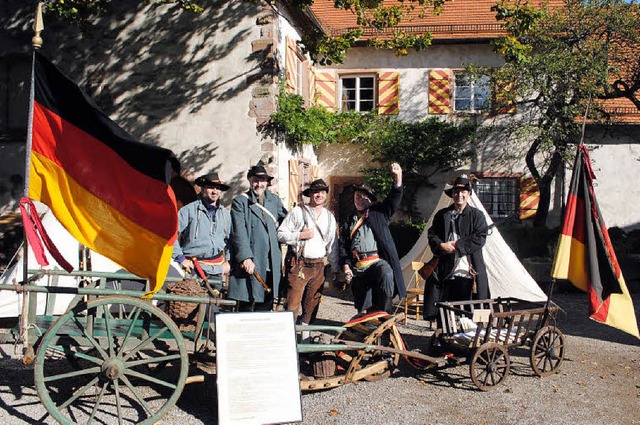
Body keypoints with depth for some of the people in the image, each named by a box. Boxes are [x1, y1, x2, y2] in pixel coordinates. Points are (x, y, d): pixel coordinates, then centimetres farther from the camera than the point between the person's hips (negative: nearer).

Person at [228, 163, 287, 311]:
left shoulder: (274, 200, 16)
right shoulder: (240, 202, 1)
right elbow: (239, 233, -9)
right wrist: (245, 258, -19)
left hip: (272, 264, 5)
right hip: (250, 262, -4)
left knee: (266, 306, 9)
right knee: (246, 306, -2)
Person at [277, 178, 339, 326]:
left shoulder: (330, 217, 15)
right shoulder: (298, 212, 1)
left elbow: (333, 246, 18)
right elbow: (280, 234, -2)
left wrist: (335, 270, 15)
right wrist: (300, 235, -14)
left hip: (318, 266, 5)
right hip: (299, 265, -4)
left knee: (312, 305, 8)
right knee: (292, 305, -9)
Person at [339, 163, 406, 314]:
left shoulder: (378, 213, 13)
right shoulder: (348, 224, 20)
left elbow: (394, 199, -1)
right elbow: (343, 248, 18)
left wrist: (398, 177, -17)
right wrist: (346, 267, 1)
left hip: (378, 261, -3)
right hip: (358, 267, 4)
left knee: (386, 275, -37)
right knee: (363, 309, 4)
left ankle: (384, 313, -26)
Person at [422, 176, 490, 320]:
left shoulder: (477, 215, 6)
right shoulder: (442, 215, 14)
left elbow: (480, 238, -4)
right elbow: (432, 235, 10)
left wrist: (457, 245, -11)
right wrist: (442, 245, -11)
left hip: (469, 270, -2)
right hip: (446, 270, 2)